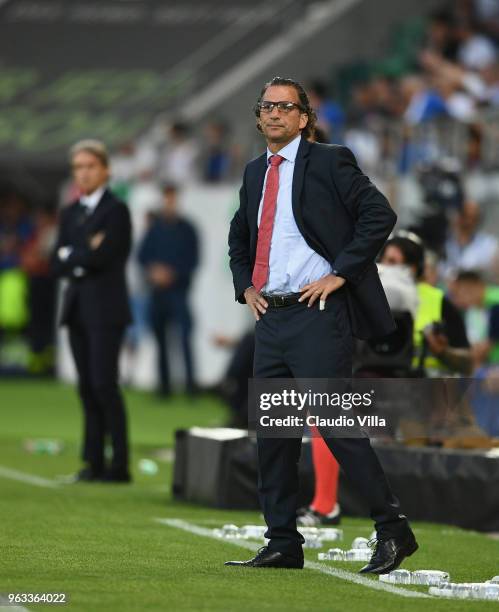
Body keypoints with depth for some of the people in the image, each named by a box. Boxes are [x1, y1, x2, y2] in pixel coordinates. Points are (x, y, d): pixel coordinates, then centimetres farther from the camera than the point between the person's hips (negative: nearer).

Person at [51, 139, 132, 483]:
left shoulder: (116, 211, -5)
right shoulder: (71, 213, 16)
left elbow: (100, 257, -15)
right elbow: (58, 264, 9)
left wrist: (71, 256, -2)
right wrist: (85, 255, -7)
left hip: (105, 309, -7)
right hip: (77, 309, 7)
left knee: (104, 384, -11)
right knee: (88, 387, 6)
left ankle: (120, 464, -9)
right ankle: (94, 462, 8)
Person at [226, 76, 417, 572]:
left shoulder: (329, 162, -5)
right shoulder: (256, 172, 17)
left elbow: (379, 215, -13)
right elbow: (239, 237, 31)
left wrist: (340, 273, -14)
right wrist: (245, 285, 15)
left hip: (318, 313, -7)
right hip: (270, 317, 8)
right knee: (273, 433, 7)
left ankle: (393, 531, -4)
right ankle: (283, 545, 14)